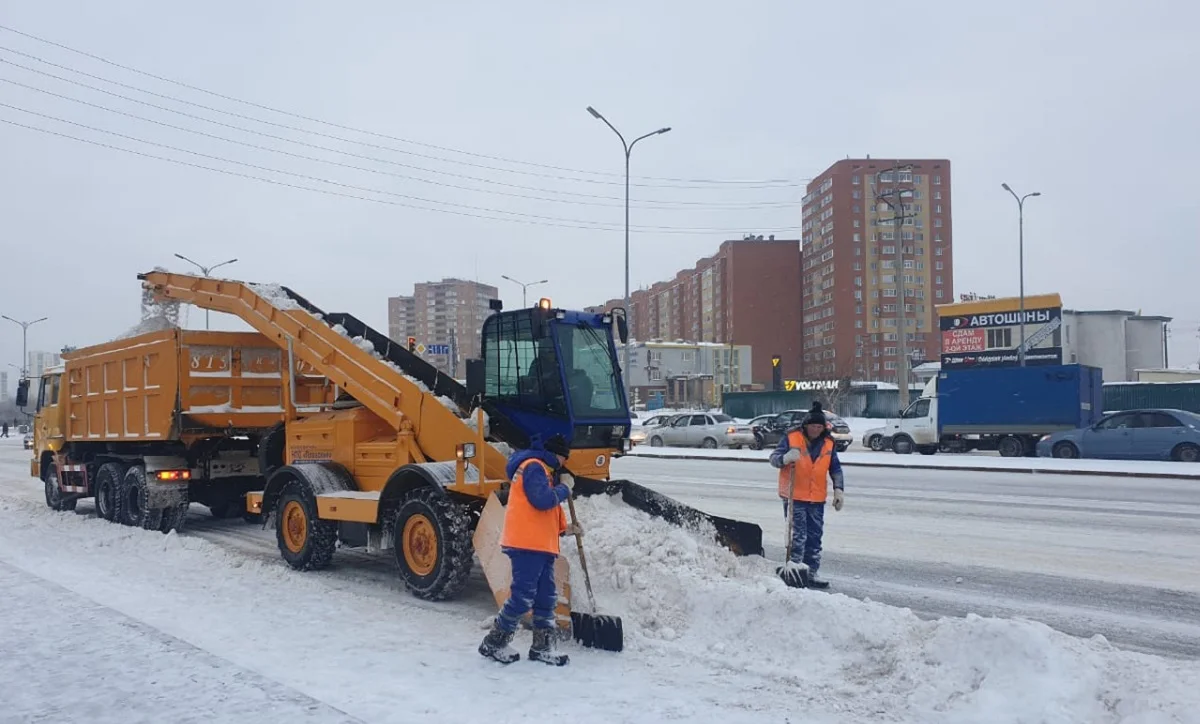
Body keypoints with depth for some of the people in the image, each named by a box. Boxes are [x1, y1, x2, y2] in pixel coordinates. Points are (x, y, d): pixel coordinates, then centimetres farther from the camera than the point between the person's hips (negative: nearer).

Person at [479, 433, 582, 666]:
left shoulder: (542, 471, 26)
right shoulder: (534, 467, -7)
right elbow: (542, 500, -21)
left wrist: (564, 528, 17)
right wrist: (565, 487, -6)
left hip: (541, 545, 11)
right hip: (527, 544, -11)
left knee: (546, 598, 10)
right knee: (523, 596, -10)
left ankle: (542, 647, 17)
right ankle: (494, 643, 2)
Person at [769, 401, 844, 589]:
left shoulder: (828, 443, 6)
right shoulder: (791, 438, -7)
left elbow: (835, 468, 13)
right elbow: (773, 458, -8)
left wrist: (839, 489, 2)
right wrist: (785, 458, -30)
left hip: (817, 499, 5)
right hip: (794, 497, -5)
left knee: (815, 538, 10)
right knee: (798, 537, -8)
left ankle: (811, 573, 20)